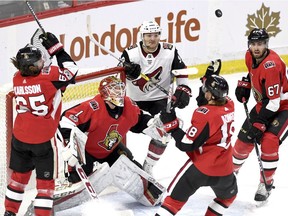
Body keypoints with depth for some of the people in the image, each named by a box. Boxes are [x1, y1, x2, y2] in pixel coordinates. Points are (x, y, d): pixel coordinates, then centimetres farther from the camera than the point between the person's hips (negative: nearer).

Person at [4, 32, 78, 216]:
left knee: (19, 174, 20)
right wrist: (56, 48, -4)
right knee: (45, 180, 5)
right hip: (42, 139, -5)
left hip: (19, 136, 6)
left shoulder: (17, 79, -3)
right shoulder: (49, 75, -19)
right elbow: (71, 70, -6)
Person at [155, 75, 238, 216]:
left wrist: (171, 125, -12)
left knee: (175, 197, 3)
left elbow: (187, 144, -19)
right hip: (224, 168, 6)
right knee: (228, 196, 33)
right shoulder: (229, 106, -2)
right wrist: (211, 81, 18)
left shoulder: (204, 114, -21)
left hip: (202, 166, -6)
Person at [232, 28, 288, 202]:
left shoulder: (271, 65, -33)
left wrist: (259, 123, -31)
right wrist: (245, 85, 3)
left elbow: (273, 102, -32)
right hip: (264, 104, 8)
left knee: (269, 141, -24)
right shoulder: (250, 56, -9)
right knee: (244, 139, 8)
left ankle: (266, 184, -8)